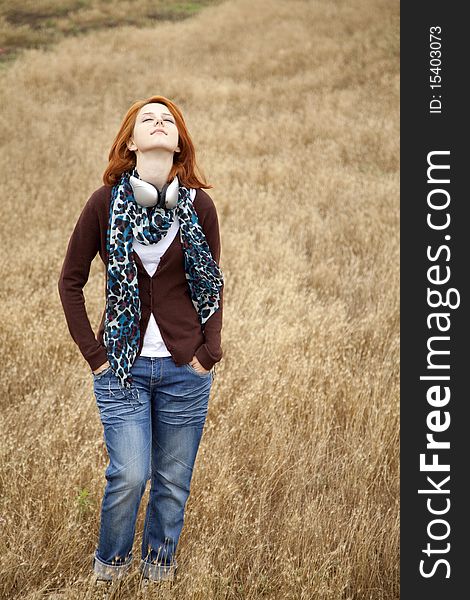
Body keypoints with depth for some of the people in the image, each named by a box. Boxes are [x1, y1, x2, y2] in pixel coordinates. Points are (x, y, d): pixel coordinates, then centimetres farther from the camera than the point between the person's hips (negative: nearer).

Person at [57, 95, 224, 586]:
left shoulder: (198, 206, -1)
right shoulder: (106, 203, -5)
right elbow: (71, 280, 3)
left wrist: (208, 352, 1)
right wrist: (94, 353, -2)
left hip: (184, 367, 2)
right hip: (123, 365, -1)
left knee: (173, 482, 8)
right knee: (129, 475, -8)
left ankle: (158, 567, 30)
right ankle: (109, 564, 19)